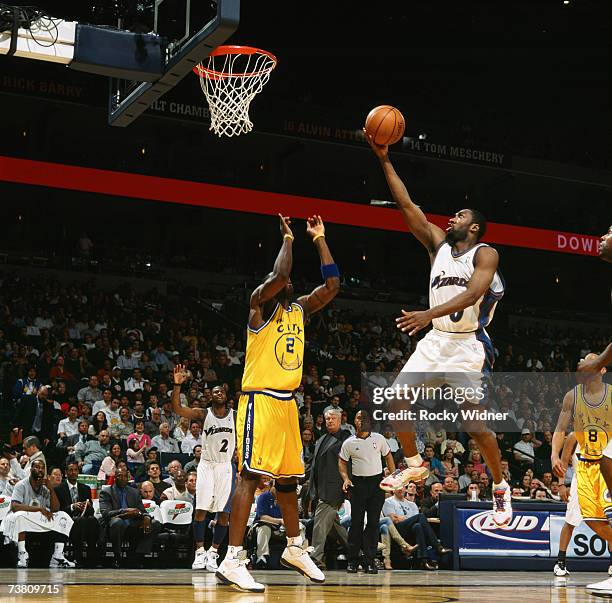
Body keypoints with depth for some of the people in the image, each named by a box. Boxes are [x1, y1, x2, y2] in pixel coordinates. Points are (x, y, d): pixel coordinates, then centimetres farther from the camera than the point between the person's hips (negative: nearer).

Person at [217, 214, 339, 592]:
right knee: (251, 476, -14)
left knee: (289, 478, 17)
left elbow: (333, 284, 13)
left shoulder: (300, 310, 17)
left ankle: (295, 549, 31)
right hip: (260, 401, -8)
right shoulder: (261, 303, -3)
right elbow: (279, 275, -22)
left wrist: (319, 238, 14)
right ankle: (232, 561, -17)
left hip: (287, 403, 8)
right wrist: (288, 238, -7)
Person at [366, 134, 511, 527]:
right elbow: (407, 205, 6)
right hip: (436, 340, 6)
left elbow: (472, 294, -24)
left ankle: (501, 487, 10)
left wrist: (429, 314, -36)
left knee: (474, 423, -9)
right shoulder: (438, 243, 10)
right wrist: (384, 159, 1)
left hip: (469, 345, -6)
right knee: (396, 400, -4)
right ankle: (414, 465, 16)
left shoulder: (486, 254, -7)